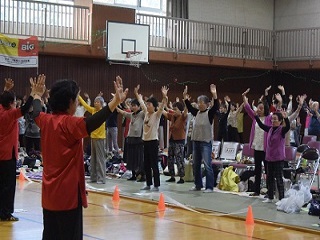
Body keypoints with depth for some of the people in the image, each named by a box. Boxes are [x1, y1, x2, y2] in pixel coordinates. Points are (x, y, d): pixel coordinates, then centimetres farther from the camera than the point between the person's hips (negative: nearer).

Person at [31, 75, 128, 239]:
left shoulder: (46, 121, 5)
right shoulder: (69, 123, -17)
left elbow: (36, 113, 28)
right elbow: (91, 123, -36)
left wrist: (38, 95, 47)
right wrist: (115, 102, -47)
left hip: (49, 194, 8)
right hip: (68, 194, -8)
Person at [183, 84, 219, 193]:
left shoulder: (209, 113, -6)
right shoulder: (197, 113, 11)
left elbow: (216, 107, -20)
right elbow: (189, 107, 15)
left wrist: (214, 95, -33)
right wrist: (185, 96, 5)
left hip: (206, 142, -7)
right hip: (196, 141, 7)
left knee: (207, 165, -8)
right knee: (196, 165, 12)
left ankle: (209, 187, -5)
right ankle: (198, 185, 22)